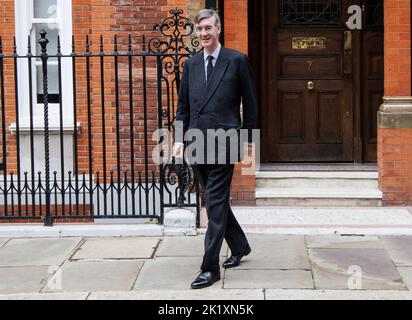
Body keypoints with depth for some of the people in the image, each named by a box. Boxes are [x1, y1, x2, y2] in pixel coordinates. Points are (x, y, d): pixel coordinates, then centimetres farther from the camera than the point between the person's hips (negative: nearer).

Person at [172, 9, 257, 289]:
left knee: (216, 203, -7)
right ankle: (239, 246, 35)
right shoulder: (191, 64, 12)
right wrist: (180, 138, 3)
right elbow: (184, 105, 13)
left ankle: (211, 267, -3)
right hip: (198, 144, 5)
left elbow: (250, 103, 2)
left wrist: (247, 139, 1)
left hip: (224, 142, -5)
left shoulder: (237, 60, -1)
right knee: (216, 201, 15)